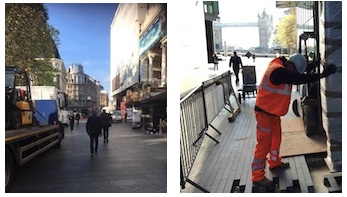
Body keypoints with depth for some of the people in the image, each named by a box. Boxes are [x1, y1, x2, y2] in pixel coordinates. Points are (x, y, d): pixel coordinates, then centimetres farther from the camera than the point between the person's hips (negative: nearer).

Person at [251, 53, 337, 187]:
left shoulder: (281, 65, 1)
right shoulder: (278, 72, -28)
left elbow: (300, 71, 12)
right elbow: (299, 79, -32)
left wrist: (313, 65, -3)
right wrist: (322, 75, -28)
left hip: (273, 112, 10)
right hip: (265, 113, -10)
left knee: (276, 138, 23)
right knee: (264, 143, -2)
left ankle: (274, 163, 43)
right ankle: (257, 176, 8)